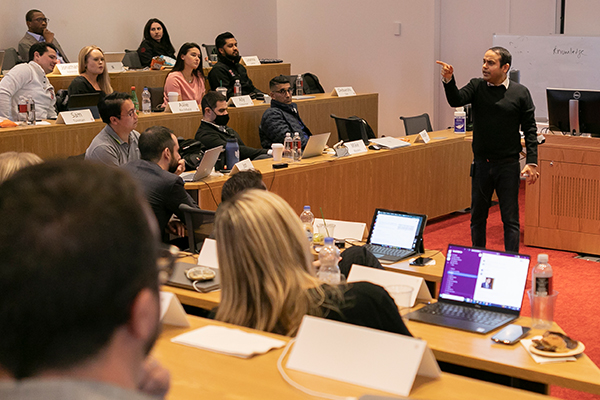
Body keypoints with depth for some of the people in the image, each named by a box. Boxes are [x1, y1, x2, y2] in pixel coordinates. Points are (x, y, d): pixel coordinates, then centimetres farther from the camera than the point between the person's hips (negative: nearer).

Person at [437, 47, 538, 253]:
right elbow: (456, 100, -15)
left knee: (510, 219, 1)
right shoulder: (477, 86, 3)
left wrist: (532, 162, -7)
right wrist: (449, 81, -34)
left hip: (508, 165, -2)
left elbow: (530, 129, 0)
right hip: (481, 164, 3)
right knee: (477, 218, 12)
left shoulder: (520, 93, -2)